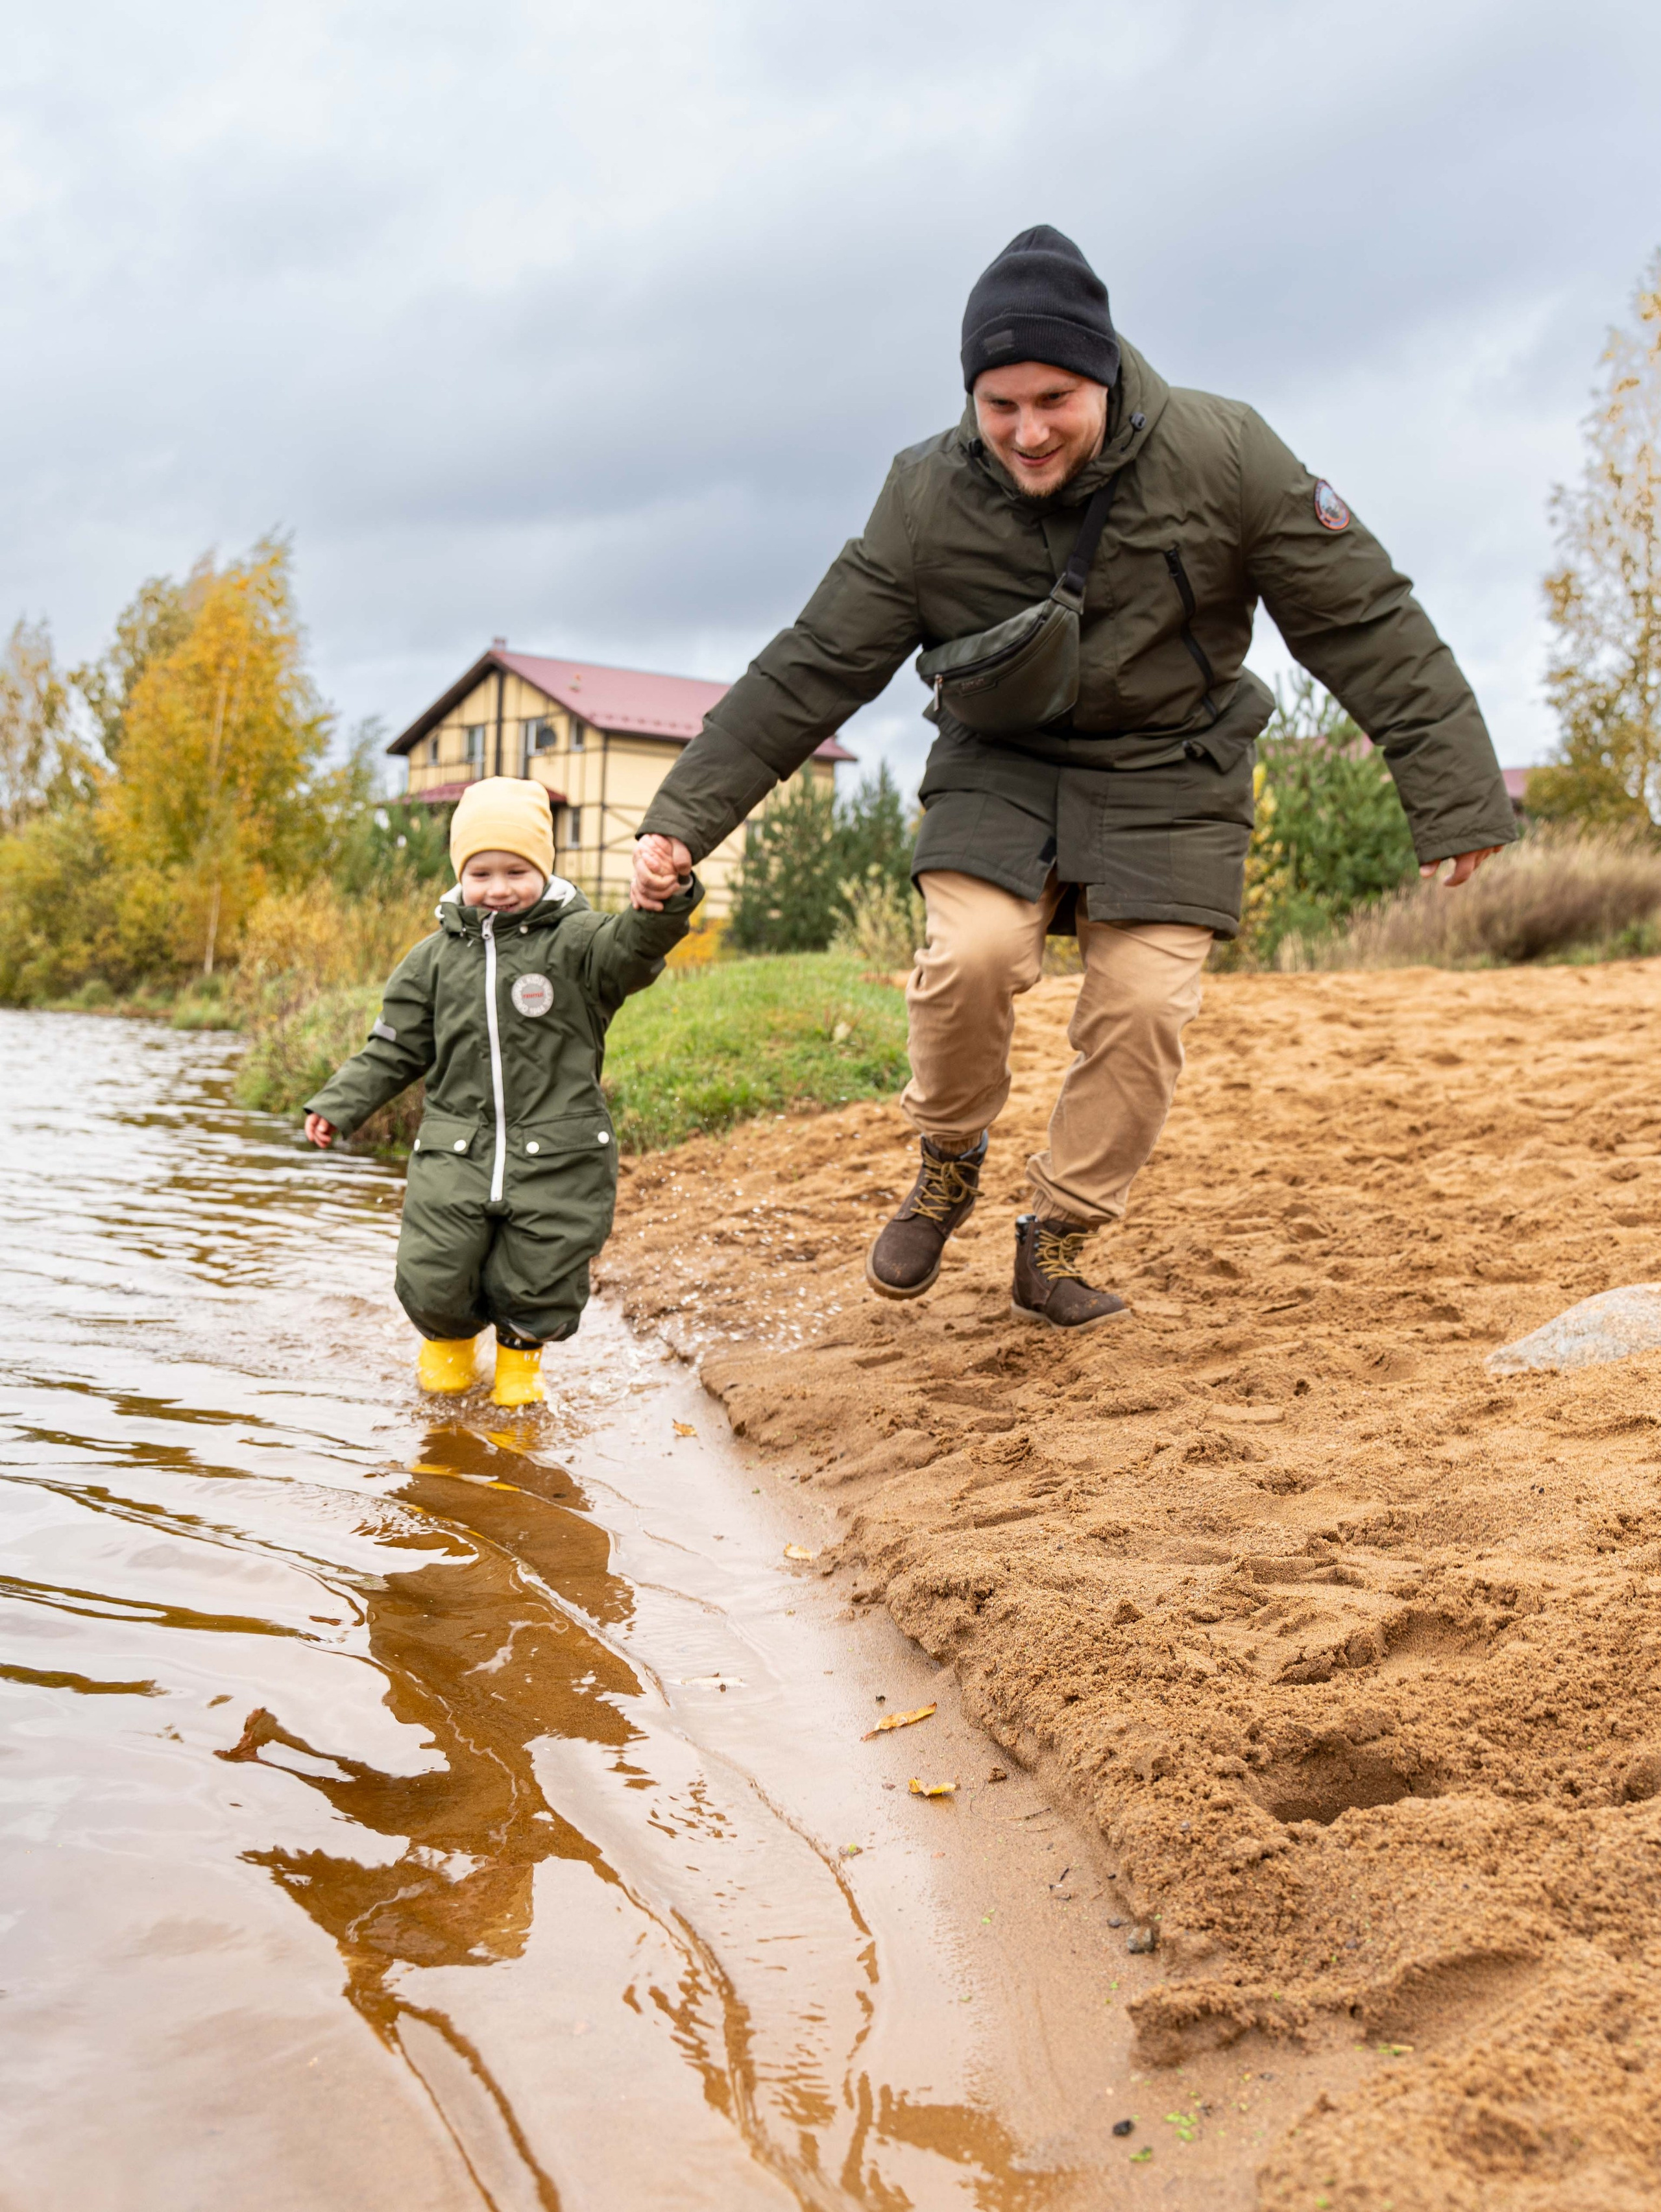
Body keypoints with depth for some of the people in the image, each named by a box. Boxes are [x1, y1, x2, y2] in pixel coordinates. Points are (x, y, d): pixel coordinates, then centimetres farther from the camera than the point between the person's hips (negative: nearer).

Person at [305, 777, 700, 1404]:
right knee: (433, 1283, 0)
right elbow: (395, 1048, 15)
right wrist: (340, 1105, 8)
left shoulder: (575, 943, -3)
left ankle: (521, 1353, 40)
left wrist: (665, 904, -47)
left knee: (538, 1283, 6)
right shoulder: (436, 957, 8)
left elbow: (632, 947, -25)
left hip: (555, 1160, -2)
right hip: (454, 1151, 2)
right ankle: (449, 1339, 36)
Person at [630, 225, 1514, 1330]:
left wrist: (1457, 794, -12)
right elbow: (811, 668, -10)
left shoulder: (1223, 456, -17)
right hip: (1001, 770, 0)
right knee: (972, 953, -24)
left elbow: (1367, 626, -11)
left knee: (1145, 1005, -12)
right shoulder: (928, 499, -14)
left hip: (1168, 781, 0)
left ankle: (1058, 1242, 9)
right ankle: (949, 1164, 5)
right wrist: (686, 815, -16)